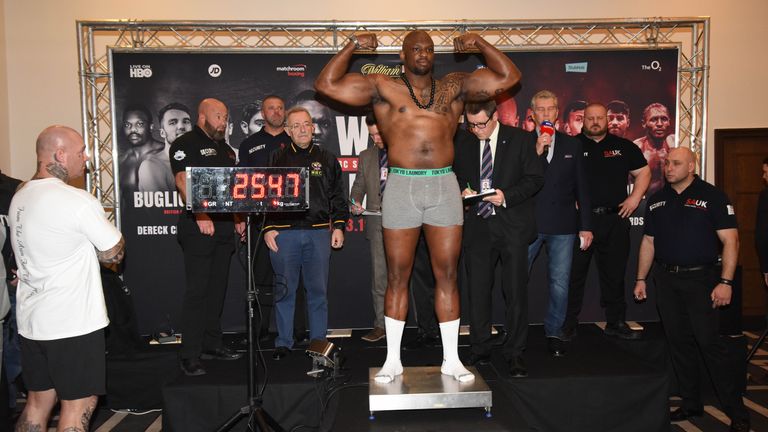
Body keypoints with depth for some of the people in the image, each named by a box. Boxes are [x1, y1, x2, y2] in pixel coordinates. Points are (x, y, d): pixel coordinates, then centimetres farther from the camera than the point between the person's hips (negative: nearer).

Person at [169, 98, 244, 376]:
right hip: (198, 228, -8)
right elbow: (183, 181, -17)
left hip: (224, 227, 8)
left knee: (217, 289, 12)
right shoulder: (185, 144, -4)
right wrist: (201, 215, -29)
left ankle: (211, 345, 23)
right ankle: (190, 356, -1)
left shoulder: (225, 148, 20)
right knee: (197, 291, -7)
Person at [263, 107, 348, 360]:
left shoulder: (326, 159, 13)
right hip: (283, 233, -1)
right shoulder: (277, 159, 8)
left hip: (318, 232, 1)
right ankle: (283, 343, 15)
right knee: (284, 290, 4)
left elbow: (337, 196, 12)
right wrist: (268, 228, -2)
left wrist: (339, 226, 4)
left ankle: (318, 341, 16)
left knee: (318, 290, 4)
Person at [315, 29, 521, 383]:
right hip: (402, 186, -1)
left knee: (447, 276, 6)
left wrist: (480, 43, 7)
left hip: (444, 187, 2)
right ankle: (393, 360, 18)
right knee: (397, 277, 6)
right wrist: (351, 47, 0)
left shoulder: (454, 87, 13)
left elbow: (508, 77, 12)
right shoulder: (382, 87, 7)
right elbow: (326, 84, 2)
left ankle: (451, 359, 18)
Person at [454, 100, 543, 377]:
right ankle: (480, 351, 18)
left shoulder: (521, 140, 1)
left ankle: (515, 354, 12)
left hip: (512, 227, -3)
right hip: (477, 226, 3)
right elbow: (457, 180, 21)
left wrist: (507, 196, -16)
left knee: (515, 292, 0)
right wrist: (462, 192, -2)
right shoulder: (464, 146, 12)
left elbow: (536, 178, -2)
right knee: (477, 291, 5)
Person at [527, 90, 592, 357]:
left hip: (563, 225, 2)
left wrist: (586, 226, 6)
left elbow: (581, 188, 10)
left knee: (560, 284, 5)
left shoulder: (572, 145, 10)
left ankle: (554, 333, 20)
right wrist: (536, 151, -20)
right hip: (528, 223, -1)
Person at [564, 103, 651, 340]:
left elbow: (643, 172, 17)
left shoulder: (624, 146, 11)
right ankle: (568, 325, 11)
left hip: (615, 220, 3)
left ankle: (616, 323, 24)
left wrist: (635, 198, 4)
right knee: (573, 274, 1)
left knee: (614, 274, 12)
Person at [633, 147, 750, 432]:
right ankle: (691, 403, 22)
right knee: (679, 343, 10)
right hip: (666, 279, 5)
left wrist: (726, 282, -16)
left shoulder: (712, 196, -4)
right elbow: (648, 242, 15)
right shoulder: (656, 200, 11)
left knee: (710, 342, -5)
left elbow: (730, 240, -9)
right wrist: (641, 279, 12)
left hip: (701, 278, -5)